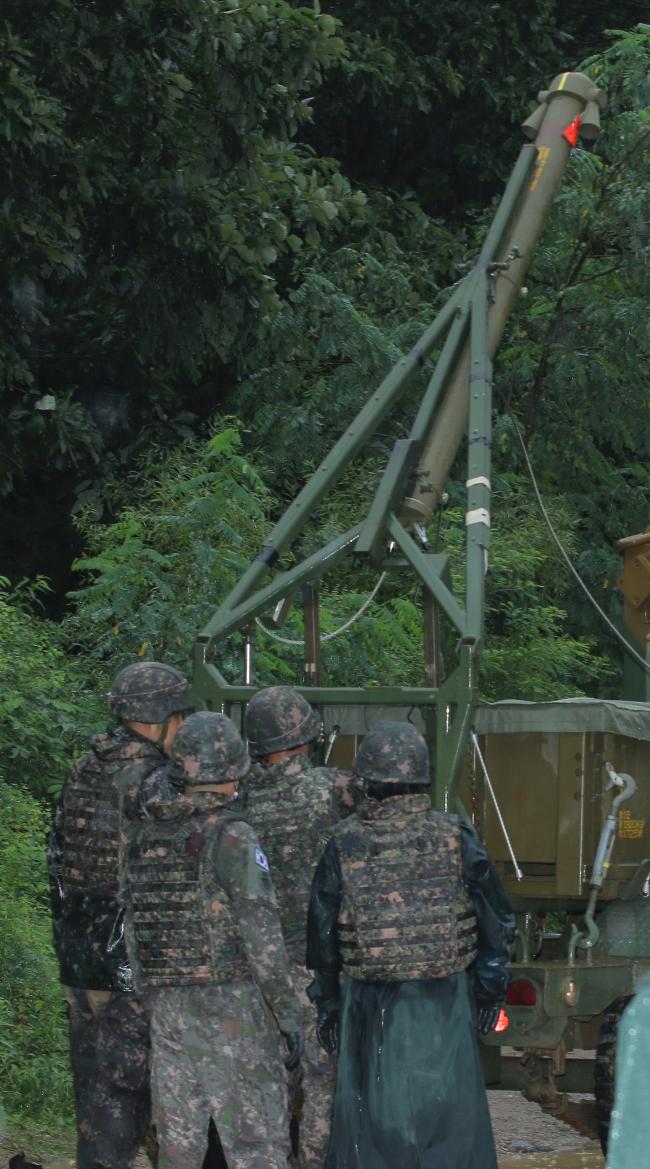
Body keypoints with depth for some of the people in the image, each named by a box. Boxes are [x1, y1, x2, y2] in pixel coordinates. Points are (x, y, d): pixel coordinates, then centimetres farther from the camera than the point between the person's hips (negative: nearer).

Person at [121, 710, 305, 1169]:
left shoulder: (143, 837, 8)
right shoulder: (231, 837, -13)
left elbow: (134, 929, 13)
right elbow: (262, 935, -17)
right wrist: (289, 1013, -11)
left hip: (169, 1007, 6)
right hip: (235, 1009, -6)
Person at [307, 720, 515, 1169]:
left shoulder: (345, 843, -5)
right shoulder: (455, 837, -5)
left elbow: (321, 930, 2)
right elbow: (496, 921, 0)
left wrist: (327, 1002, 13)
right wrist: (492, 987, 12)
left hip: (371, 1002, 0)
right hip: (444, 1004, 0)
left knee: (372, 1117, 8)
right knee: (449, 1115, 6)